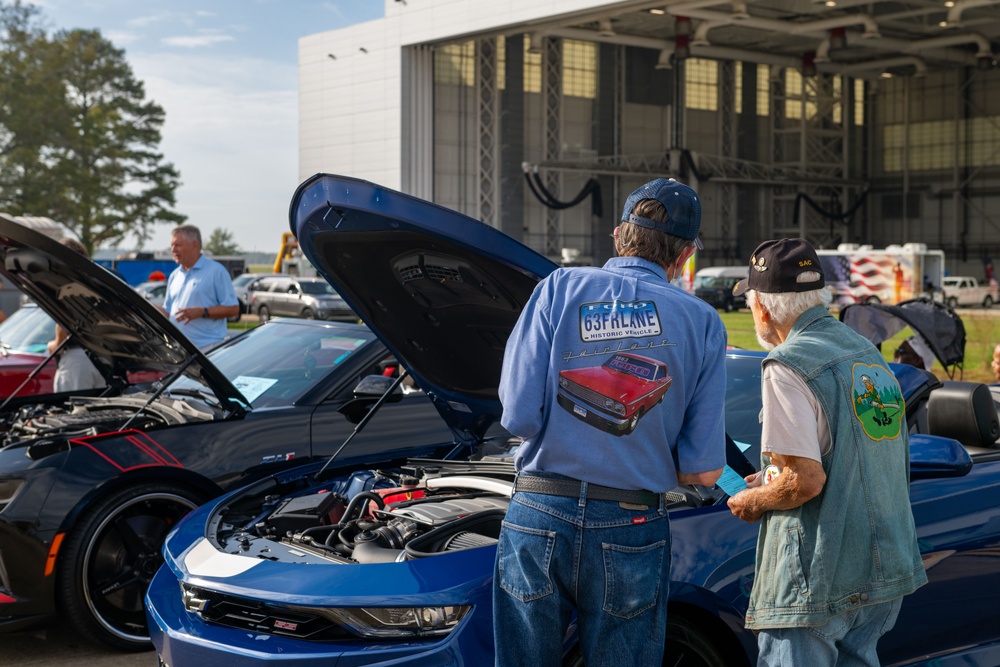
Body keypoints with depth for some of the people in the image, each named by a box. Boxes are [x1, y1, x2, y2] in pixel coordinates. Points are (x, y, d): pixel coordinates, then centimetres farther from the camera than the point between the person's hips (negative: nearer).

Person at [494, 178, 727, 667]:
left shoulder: (559, 288, -1)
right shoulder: (702, 323, 2)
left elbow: (518, 416, -7)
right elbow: (703, 471, -1)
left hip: (538, 520, 0)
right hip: (632, 532, 0)